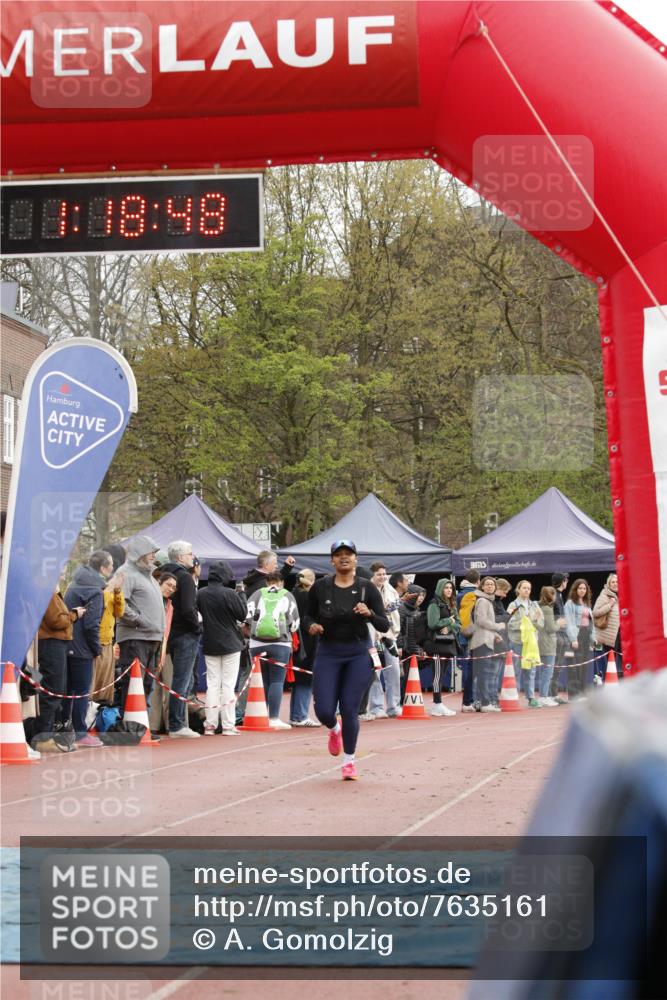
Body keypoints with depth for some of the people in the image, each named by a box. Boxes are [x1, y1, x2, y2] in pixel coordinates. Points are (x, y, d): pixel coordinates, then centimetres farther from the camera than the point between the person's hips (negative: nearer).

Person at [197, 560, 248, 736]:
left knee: (212, 684, 9)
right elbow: (243, 614, -10)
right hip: (230, 644, -4)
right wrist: (241, 595, 1)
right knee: (228, 685, 2)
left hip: (210, 645, 4)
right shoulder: (229, 594, -17)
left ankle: (210, 724, 6)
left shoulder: (201, 594, -5)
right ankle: (228, 725, 0)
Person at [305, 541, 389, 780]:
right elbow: (309, 616, 12)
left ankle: (349, 761, 14)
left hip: (358, 654, -1)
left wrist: (369, 614, -23)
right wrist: (312, 626, -10)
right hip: (328, 653, 1)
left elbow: (384, 626, -4)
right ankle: (334, 730, 33)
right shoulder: (321, 587, -2)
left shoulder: (367, 588, -4)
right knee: (323, 710, -6)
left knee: (350, 709, -5)